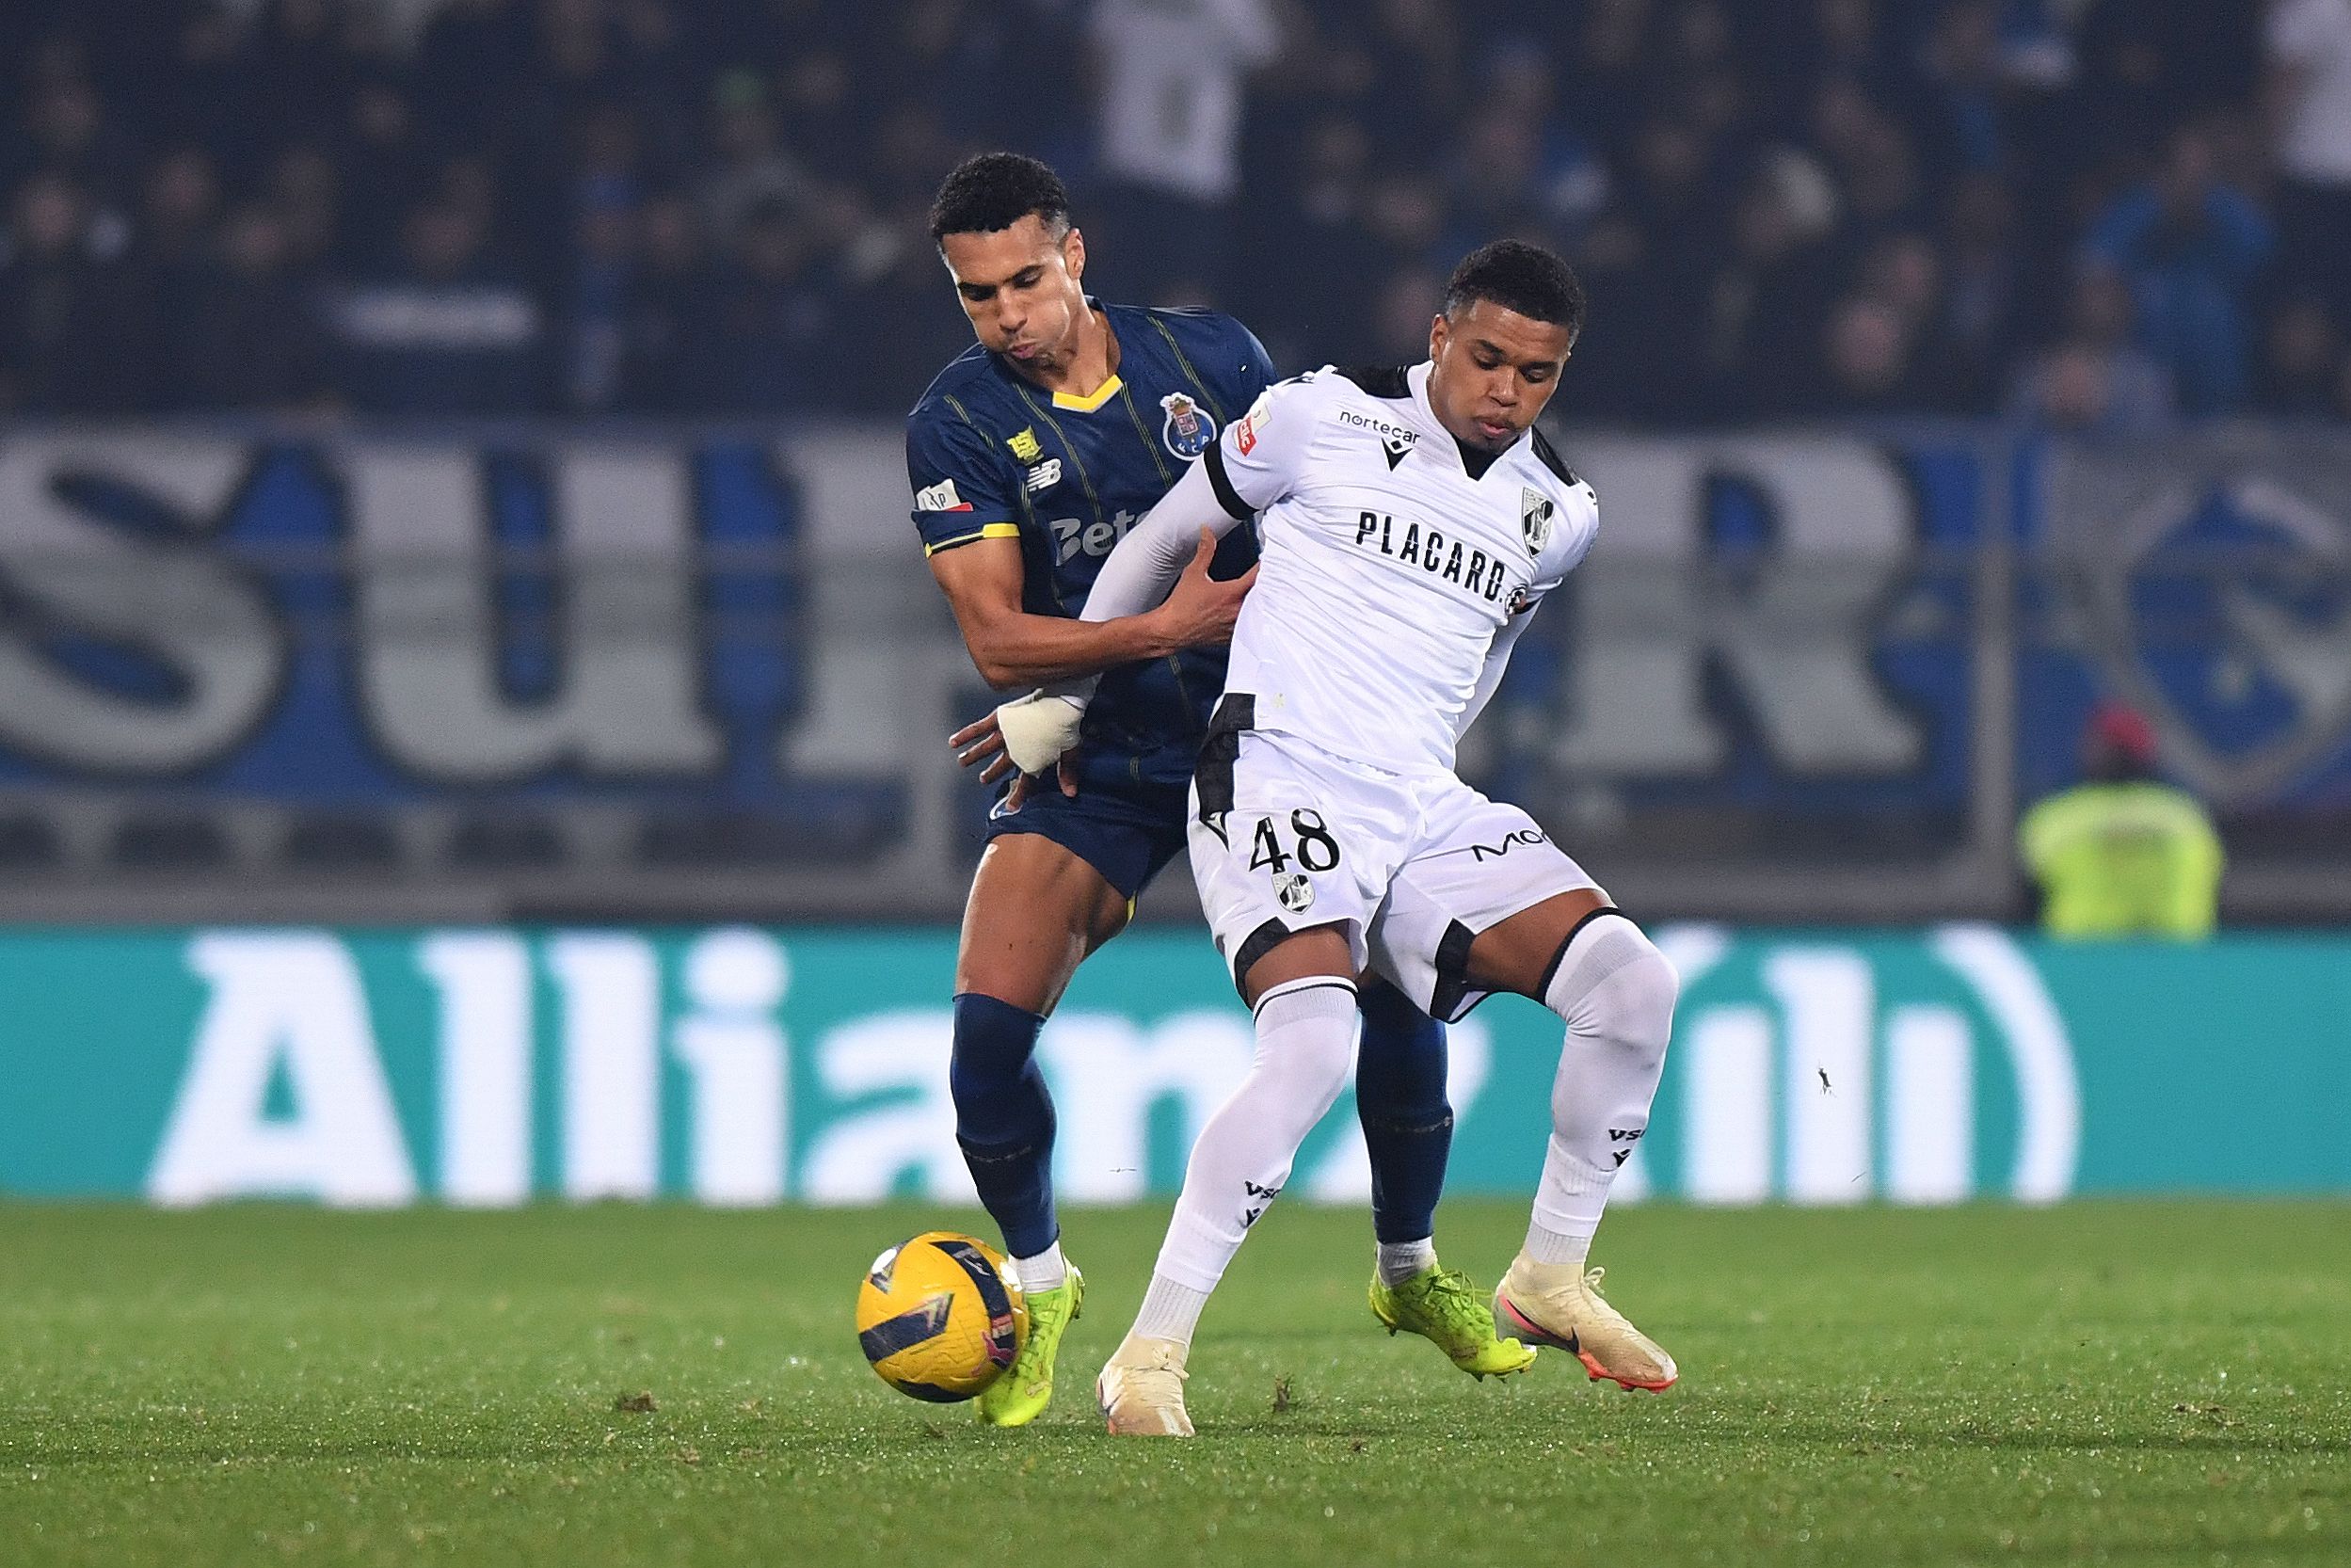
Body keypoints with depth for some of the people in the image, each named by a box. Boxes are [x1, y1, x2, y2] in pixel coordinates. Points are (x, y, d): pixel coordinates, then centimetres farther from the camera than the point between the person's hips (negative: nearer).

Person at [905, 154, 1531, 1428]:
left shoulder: (1213, 358, -1)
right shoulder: (958, 425, -6)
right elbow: (997, 641, -12)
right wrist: (1161, 630, -27)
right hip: (1089, 767, -1)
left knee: (1399, 993, -8)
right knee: (988, 1024, -19)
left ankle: (1411, 1272, 18)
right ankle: (1039, 1283, 7)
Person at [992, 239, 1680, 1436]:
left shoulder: (1560, 516, 12)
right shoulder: (1323, 418, -1)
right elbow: (1165, 537, 12)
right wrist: (1064, 698, 20)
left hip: (1426, 810, 5)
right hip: (1282, 782, -5)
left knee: (1631, 982, -15)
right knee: (1313, 1046, -30)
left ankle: (1550, 1280, 5)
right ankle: (1149, 1356, -23)